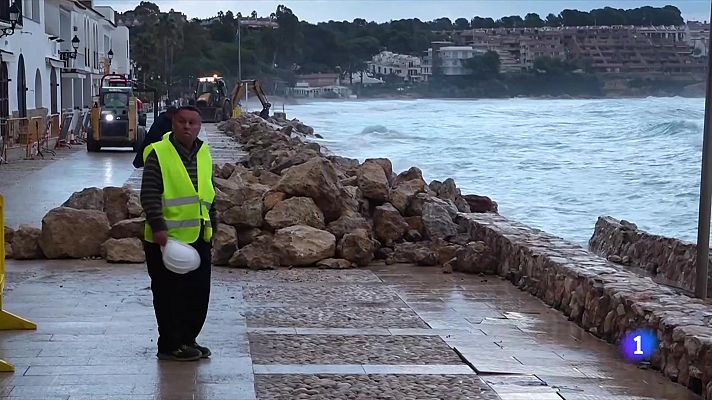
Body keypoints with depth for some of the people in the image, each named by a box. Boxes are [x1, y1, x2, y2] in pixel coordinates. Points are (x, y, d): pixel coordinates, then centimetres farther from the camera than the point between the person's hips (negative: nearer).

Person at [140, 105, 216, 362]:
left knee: (199, 293, 10)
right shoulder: (159, 153, -9)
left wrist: (212, 227, 21)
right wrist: (158, 226, -23)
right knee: (169, 295, -1)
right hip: (167, 239, -7)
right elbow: (149, 194, -14)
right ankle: (170, 345, 9)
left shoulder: (204, 154, 12)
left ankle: (187, 340, 24)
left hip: (199, 237, 7)